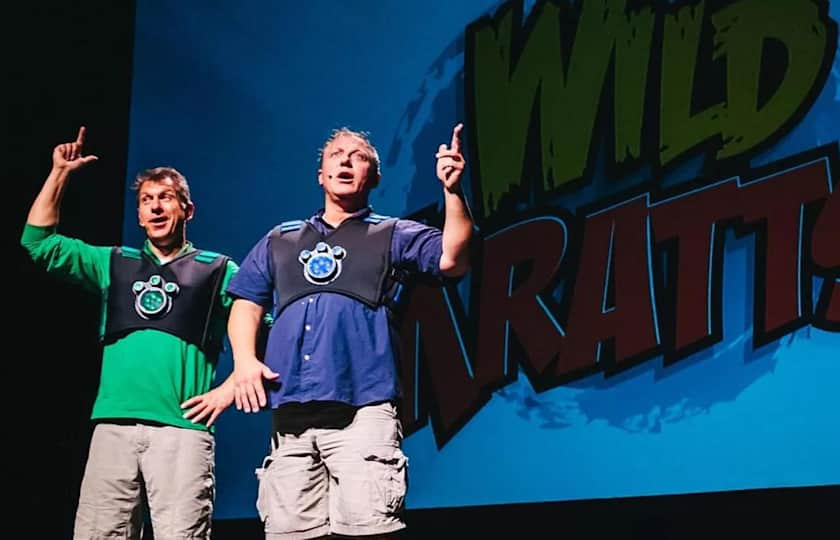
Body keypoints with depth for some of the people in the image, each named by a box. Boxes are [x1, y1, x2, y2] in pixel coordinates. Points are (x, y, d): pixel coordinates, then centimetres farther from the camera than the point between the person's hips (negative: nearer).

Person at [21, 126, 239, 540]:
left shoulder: (218, 271, 11)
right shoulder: (114, 265, 21)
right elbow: (38, 242, 17)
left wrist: (230, 388, -3)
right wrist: (60, 173, 13)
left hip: (182, 428, -3)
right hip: (113, 426, 3)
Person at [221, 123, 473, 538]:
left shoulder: (394, 236, 14)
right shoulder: (280, 241, 25)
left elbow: (453, 260, -2)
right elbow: (248, 302, 23)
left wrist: (452, 190, -15)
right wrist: (245, 359, 4)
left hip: (362, 410, -4)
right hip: (290, 414, 4)